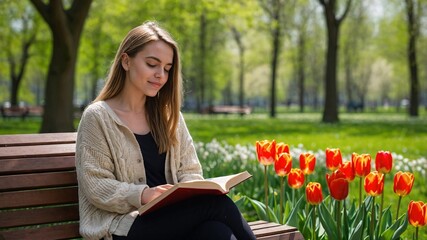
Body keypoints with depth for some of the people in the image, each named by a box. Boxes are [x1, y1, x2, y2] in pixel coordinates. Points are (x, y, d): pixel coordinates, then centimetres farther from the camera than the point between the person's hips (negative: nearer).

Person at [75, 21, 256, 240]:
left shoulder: (169, 116, 17)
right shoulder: (98, 117, 0)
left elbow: (190, 172, 13)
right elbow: (97, 187, -7)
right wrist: (143, 195, -23)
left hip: (173, 217, 5)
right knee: (218, 204, -28)